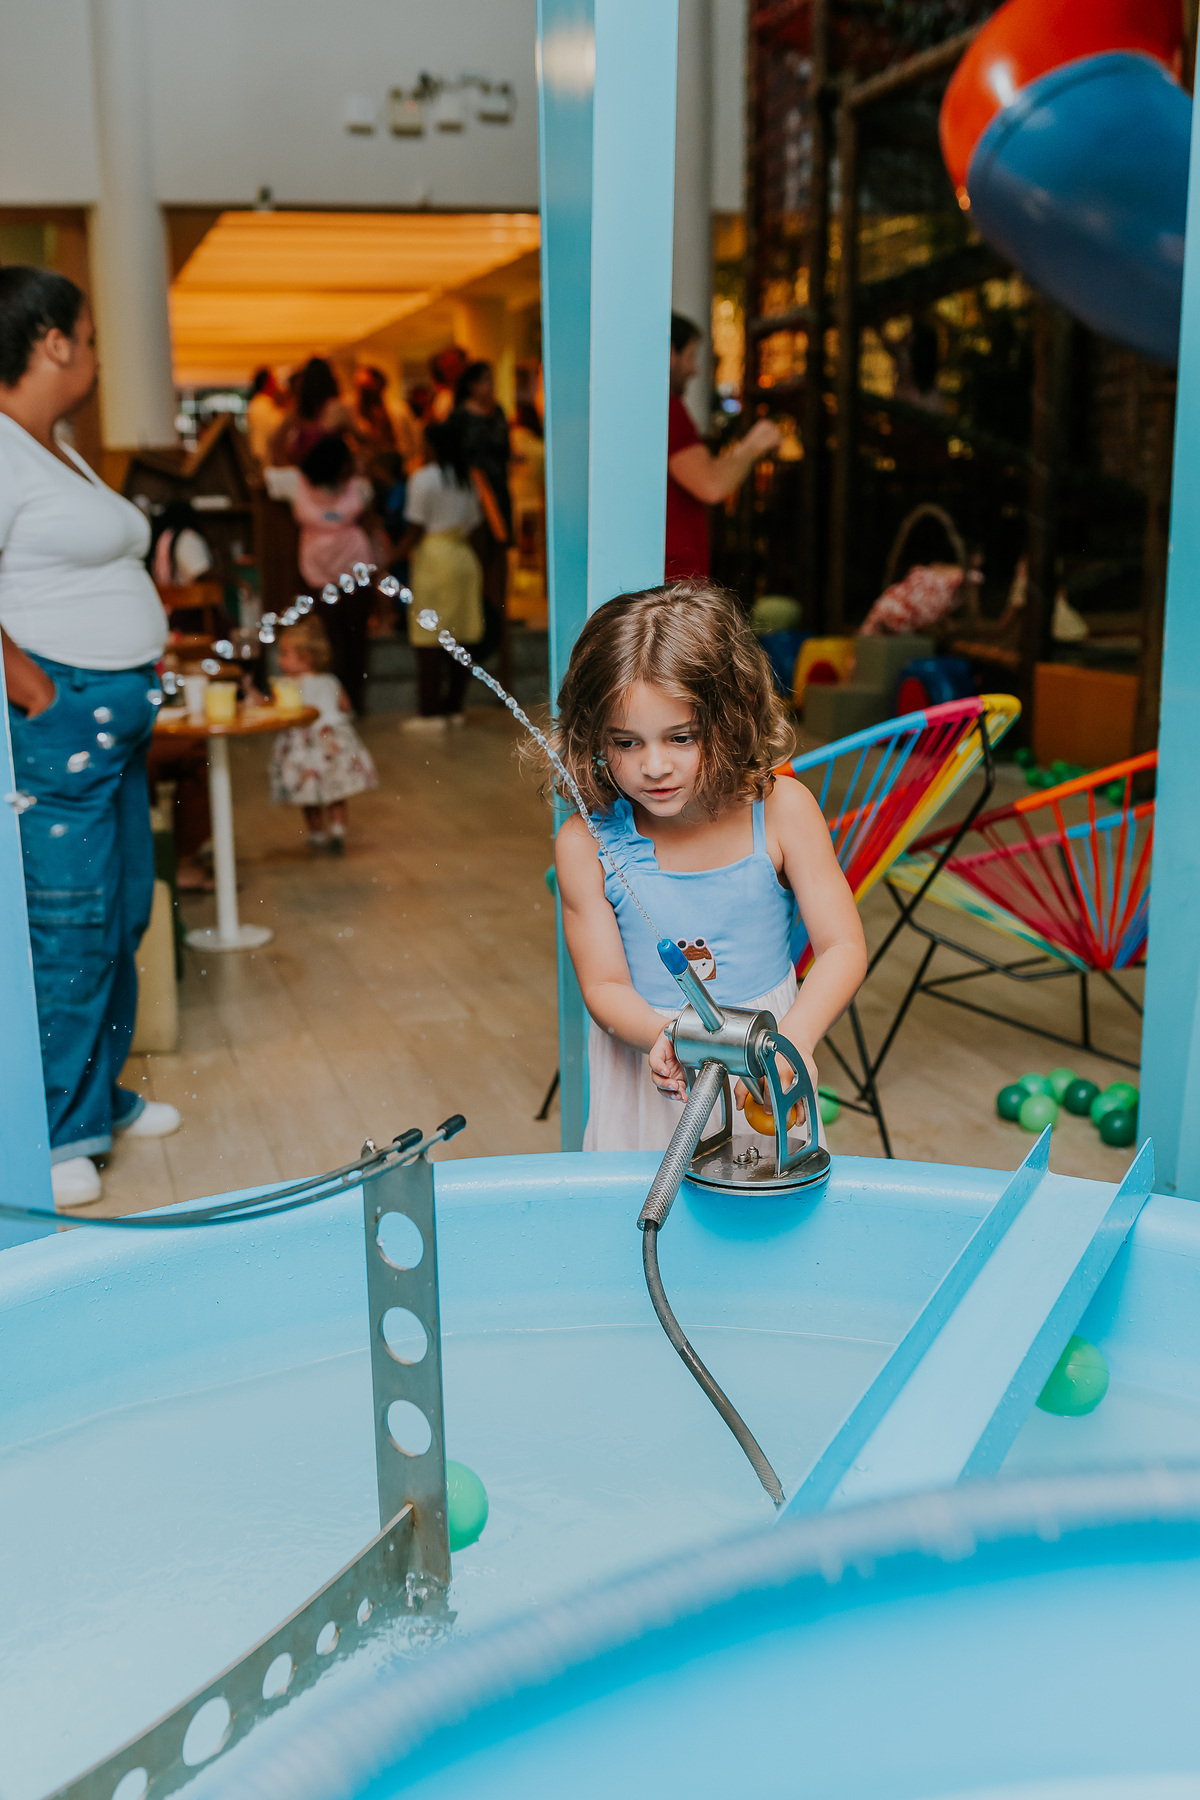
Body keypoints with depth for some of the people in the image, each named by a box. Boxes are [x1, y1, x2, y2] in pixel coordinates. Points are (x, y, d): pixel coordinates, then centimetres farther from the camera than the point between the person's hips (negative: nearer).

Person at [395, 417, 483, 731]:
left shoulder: (423, 478, -7)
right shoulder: (465, 480, 12)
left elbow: (416, 528, -10)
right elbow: (473, 523, 12)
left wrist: (394, 557, -1)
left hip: (434, 556, -7)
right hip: (465, 557, 7)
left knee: (428, 639, -5)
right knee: (459, 638, 8)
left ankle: (431, 712, -6)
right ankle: (454, 707, 13)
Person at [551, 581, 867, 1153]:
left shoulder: (781, 811, -13)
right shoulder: (586, 843, -13)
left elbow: (844, 948, -13)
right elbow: (604, 985, -11)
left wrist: (795, 1036, -32)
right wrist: (664, 1036, -32)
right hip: (646, 1085, 0)